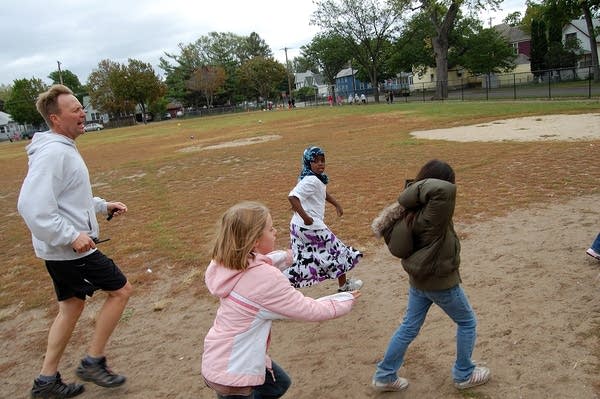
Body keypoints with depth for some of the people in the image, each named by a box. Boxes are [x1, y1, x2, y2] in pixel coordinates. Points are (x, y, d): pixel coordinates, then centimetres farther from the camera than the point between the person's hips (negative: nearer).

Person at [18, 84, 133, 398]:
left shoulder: (63, 148, 11)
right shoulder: (53, 153, -22)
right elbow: (32, 206, -29)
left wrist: (103, 205, 16)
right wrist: (71, 236, -26)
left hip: (63, 250, 10)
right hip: (70, 250, -10)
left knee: (71, 307, 18)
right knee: (121, 290, 2)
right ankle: (93, 361, 13)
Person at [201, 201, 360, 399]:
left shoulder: (228, 263, -7)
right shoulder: (265, 278, -31)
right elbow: (308, 310, -19)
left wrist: (284, 257, 5)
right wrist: (345, 300, -4)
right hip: (232, 374, -8)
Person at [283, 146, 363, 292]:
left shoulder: (318, 178, 8)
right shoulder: (311, 180, -22)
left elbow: (323, 193, 28)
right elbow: (292, 197, -32)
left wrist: (336, 204, 19)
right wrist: (305, 217, -31)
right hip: (311, 226, -9)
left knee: (303, 260, 17)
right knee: (337, 252, 10)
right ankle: (344, 285, 28)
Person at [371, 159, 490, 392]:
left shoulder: (412, 212, -6)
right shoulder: (433, 214, -30)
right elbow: (446, 190, -49)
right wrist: (418, 189, -32)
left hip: (418, 278, 7)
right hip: (440, 282, -7)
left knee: (409, 327, 18)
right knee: (467, 322, 20)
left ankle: (384, 376, 28)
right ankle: (464, 375, 36)